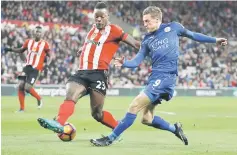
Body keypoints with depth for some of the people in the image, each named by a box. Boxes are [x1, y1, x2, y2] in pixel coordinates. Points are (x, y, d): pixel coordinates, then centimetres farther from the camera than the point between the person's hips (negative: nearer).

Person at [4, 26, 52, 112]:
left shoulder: (44, 44, -5)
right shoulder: (28, 42, 7)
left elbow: (50, 56, 0)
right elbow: (21, 50, 21)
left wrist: (47, 64, -19)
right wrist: (10, 49, 7)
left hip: (36, 69, -5)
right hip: (27, 67, 5)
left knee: (27, 87, -15)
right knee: (20, 86, -5)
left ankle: (39, 99, 13)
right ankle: (22, 108, 5)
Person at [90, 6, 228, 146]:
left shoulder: (173, 28, 5)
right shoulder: (147, 40, 15)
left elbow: (192, 35, 19)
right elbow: (137, 61, 9)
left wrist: (215, 40, 22)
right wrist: (125, 63, -13)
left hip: (166, 76, -7)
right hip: (155, 77, 7)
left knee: (135, 105, -16)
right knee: (147, 119, 6)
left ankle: (110, 138, -13)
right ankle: (175, 128, 29)